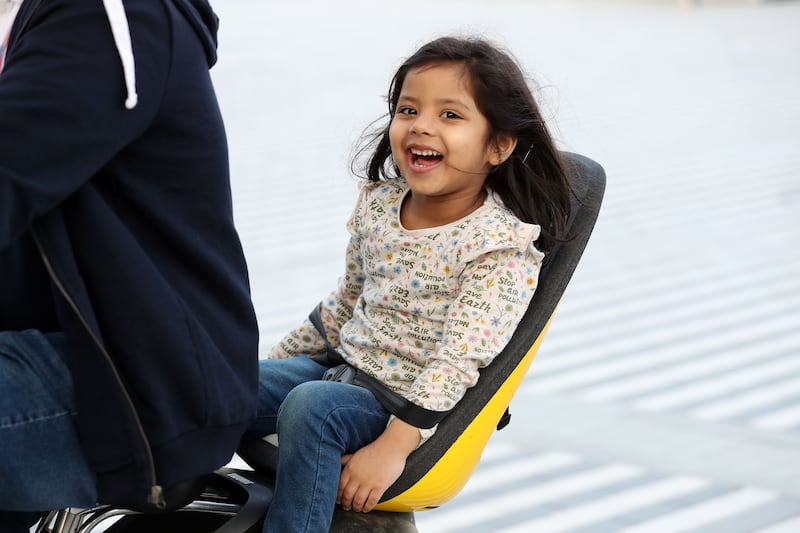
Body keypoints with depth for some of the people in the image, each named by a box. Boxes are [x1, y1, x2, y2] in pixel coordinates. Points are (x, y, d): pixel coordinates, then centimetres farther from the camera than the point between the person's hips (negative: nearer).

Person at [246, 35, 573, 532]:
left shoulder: (503, 246, -17)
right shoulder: (378, 204, 4)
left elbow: (458, 360, -24)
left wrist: (395, 445, -31)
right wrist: (278, 361, 21)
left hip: (410, 401, -7)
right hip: (342, 363, 7)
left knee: (310, 406, -32)